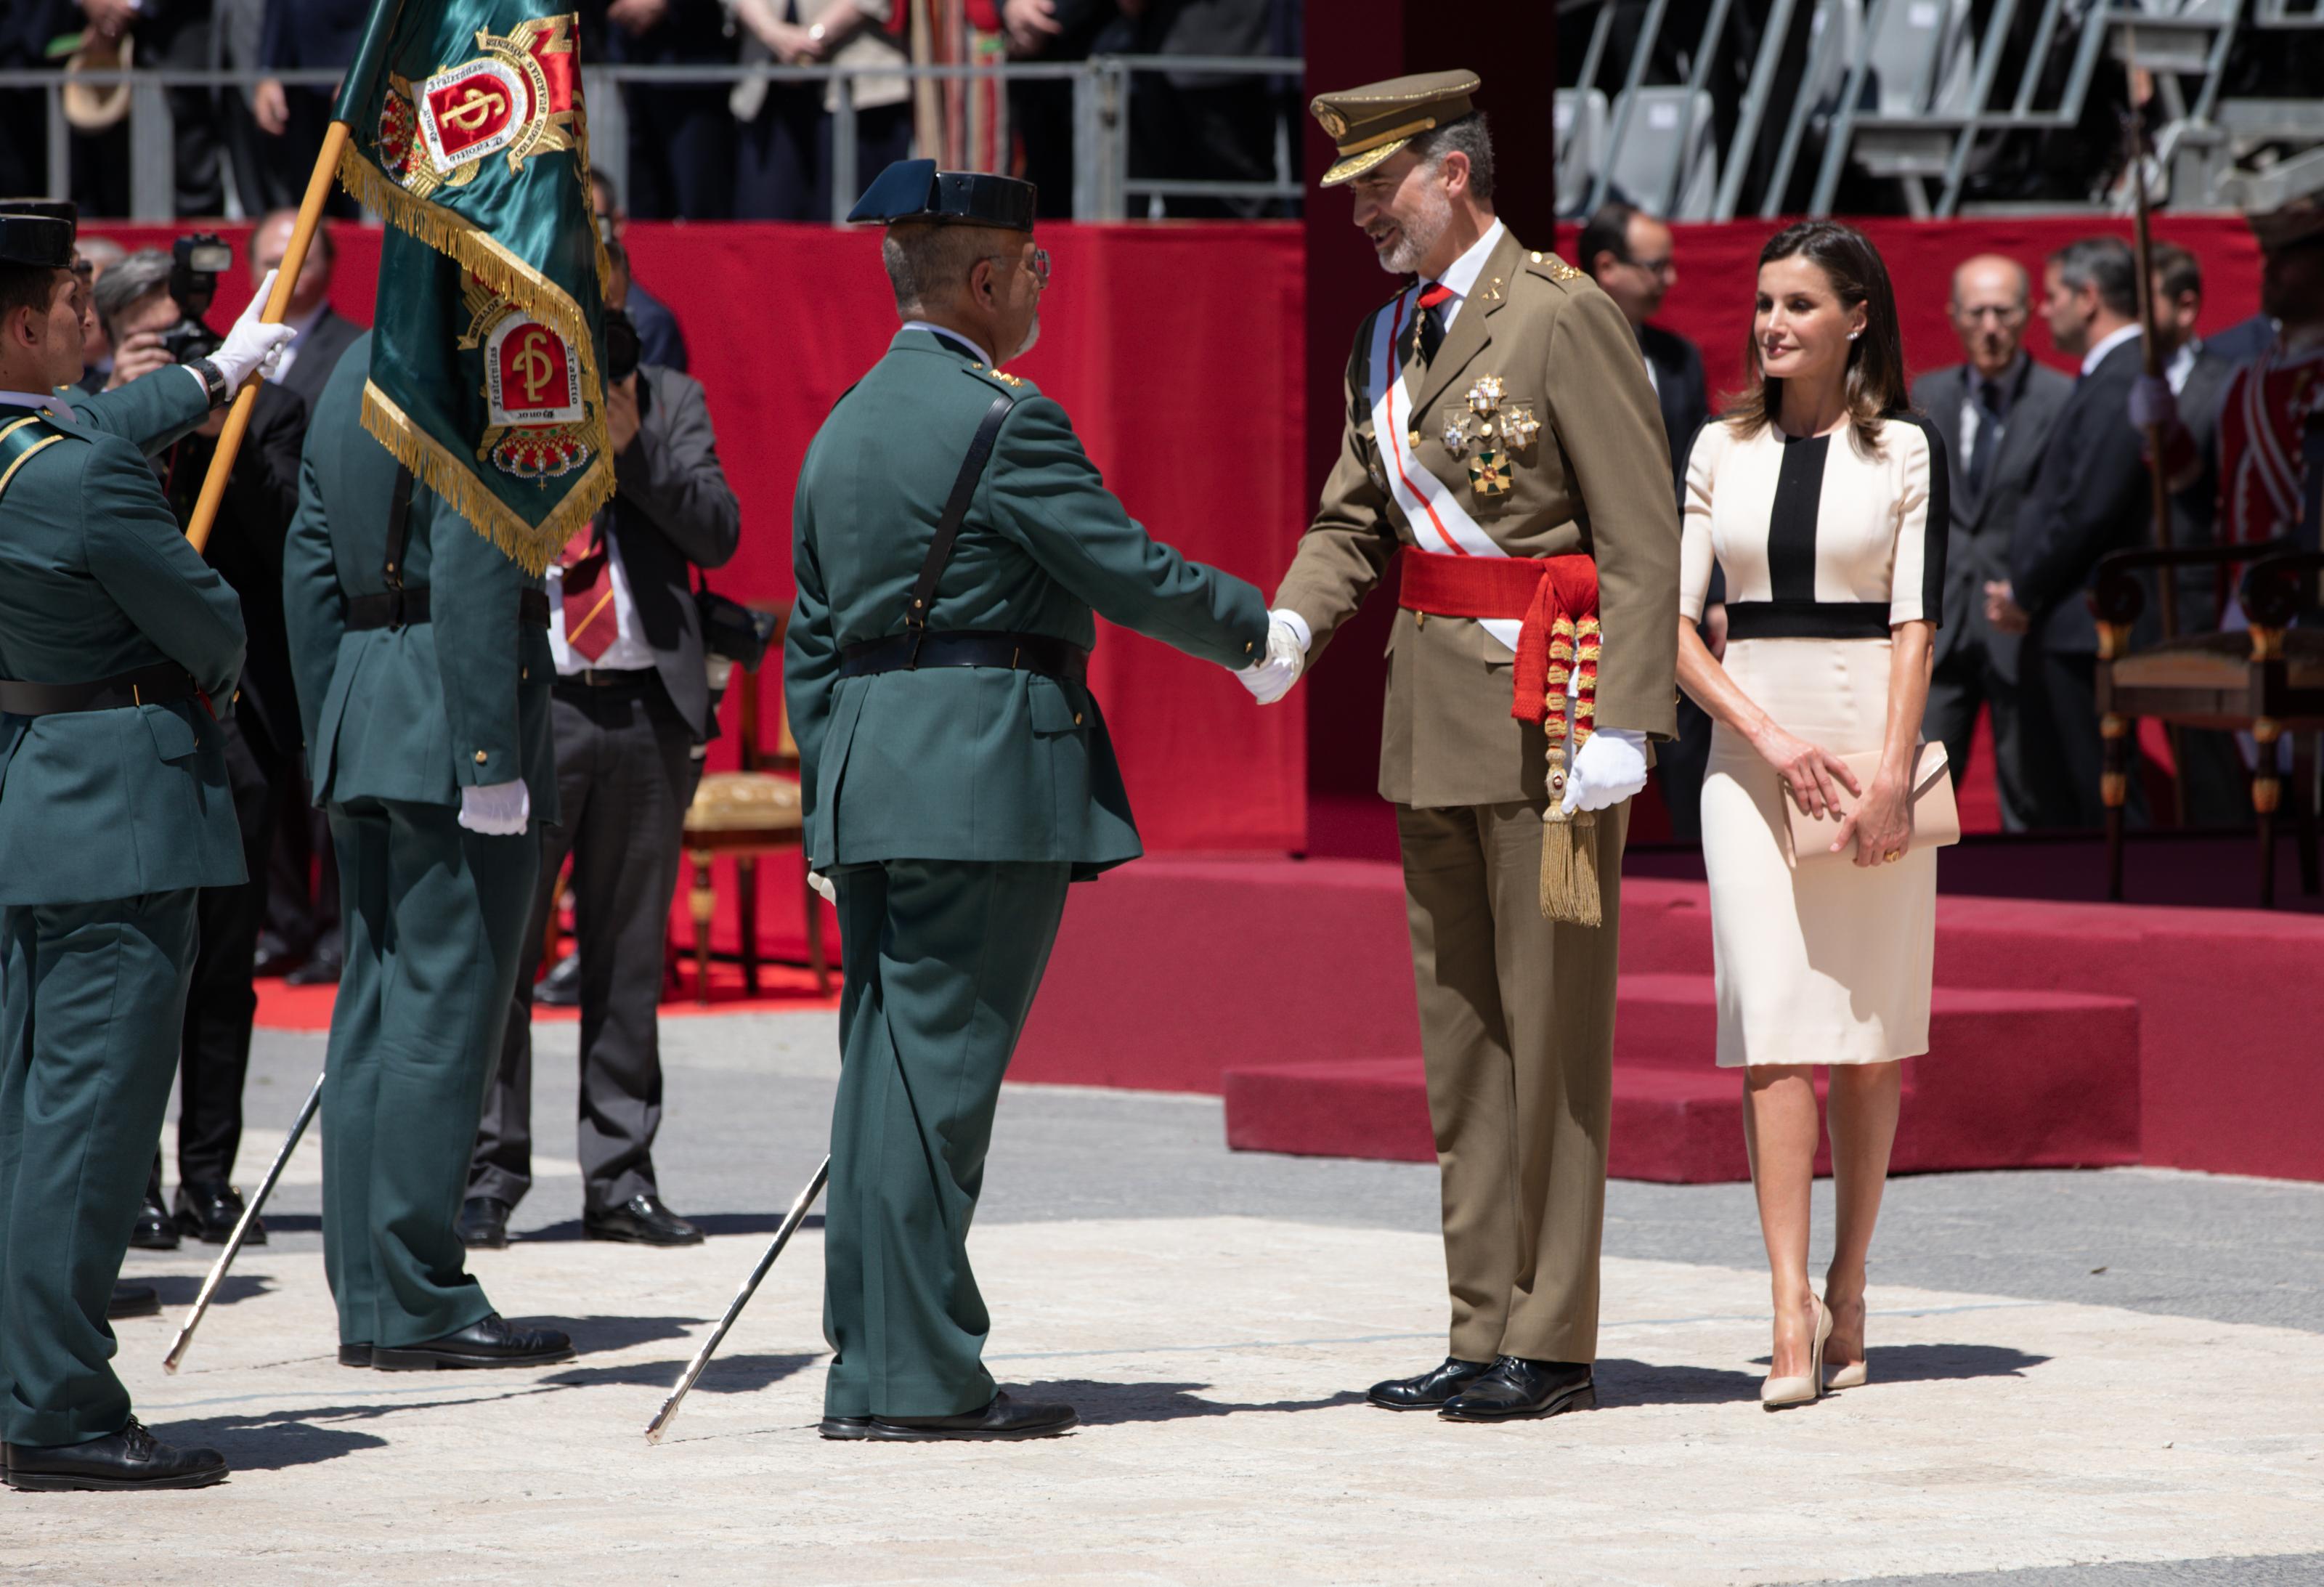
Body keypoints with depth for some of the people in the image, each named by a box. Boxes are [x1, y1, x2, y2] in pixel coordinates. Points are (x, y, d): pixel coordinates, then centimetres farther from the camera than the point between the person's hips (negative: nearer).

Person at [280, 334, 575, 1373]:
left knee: (376, 1006, 10)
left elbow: (309, 566, 17)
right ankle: (417, 1299, -6)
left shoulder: (354, 373, 16)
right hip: (451, 734, -9)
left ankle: (366, 1297, 12)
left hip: (364, 729, 9)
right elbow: (471, 580, -19)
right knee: (445, 1006, -7)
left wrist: (328, 747, 19)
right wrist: (490, 759, -20)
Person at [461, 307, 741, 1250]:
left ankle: (621, 1180, 15)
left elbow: (718, 535, -1)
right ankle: (488, 1175, 2)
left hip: (648, 710, 3)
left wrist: (632, 451, -11)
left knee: (631, 952, 8)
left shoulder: (671, 405, 9)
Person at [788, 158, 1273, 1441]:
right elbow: (1132, 573, -9)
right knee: (938, 1071, -7)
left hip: (866, 790, 8)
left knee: (883, 1068, 10)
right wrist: (1257, 625, 7)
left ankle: (870, 1370, 12)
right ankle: (915, 1374, -6)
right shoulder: (1004, 423, -11)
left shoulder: (843, 429, 16)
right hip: (987, 780, -8)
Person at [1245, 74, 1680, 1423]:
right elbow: (1354, 518, 16)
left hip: (1548, 707, -8)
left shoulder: (1564, 317, -11)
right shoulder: (1389, 338, 13)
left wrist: (1621, 726, -19)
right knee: (1461, 1031, 10)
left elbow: (1642, 537, -14)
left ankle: (1555, 1345, 1)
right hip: (1433, 719, 8)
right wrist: (1292, 622, -5)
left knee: (1552, 1026, -3)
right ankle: (1488, 1330, 16)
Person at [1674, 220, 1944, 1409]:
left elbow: (1914, 626, -4)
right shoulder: (1721, 450, 8)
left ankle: (1848, 1297, 14)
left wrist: (1890, 775, -14)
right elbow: (1671, 620, 3)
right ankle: (1793, 1315, -14)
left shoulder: (1905, 451, 3)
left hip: (1871, 737, -1)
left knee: (1867, 1035, 3)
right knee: (1773, 1027, -8)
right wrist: (1769, 736, -10)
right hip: (1748, 742, 1)